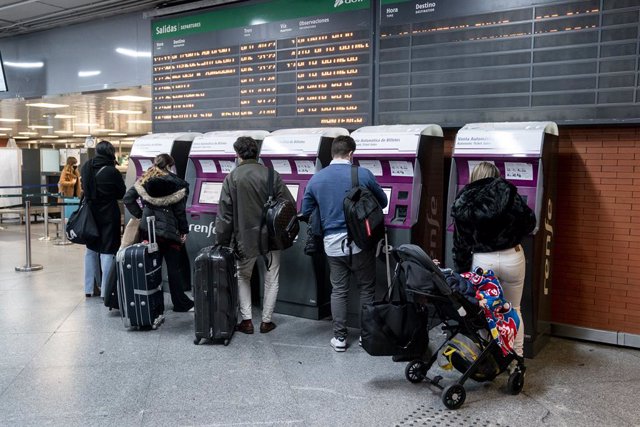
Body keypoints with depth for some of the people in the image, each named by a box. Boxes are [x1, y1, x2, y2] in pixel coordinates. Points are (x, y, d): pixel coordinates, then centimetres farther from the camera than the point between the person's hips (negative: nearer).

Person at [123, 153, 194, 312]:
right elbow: (180, 210, -6)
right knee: (174, 266, 2)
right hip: (168, 231, -4)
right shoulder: (175, 183, -9)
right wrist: (184, 230, 2)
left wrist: (140, 214, 9)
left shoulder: (144, 180, 4)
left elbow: (128, 198, 2)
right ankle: (181, 303, 7)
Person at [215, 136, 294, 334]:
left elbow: (224, 214, -6)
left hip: (245, 238, 0)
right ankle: (266, 321, 19)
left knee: (243, 277, 19)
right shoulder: (271, 175, -5)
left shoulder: (232, 178, -6)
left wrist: (221, 242, 1)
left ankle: (246, 321, 15)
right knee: (272, 279, 15)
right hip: (271, 237, 0)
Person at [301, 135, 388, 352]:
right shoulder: (363, 174, -7)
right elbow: (382, 202, 8)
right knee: (367, 288, 13)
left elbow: (306, 212, 9)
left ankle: (339, 337, 18)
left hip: (332, 243, 3)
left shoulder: (316, 179, 0)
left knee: (338, 290, 13)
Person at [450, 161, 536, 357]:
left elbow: (461, 243, 0)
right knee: (513, 310, 18)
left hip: (481, 261, 0)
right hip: (512, 257, 1)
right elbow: (530, 221, -1)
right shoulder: (508, 192, -3)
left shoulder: (463, 203, 0)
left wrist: (462, 273, 7)